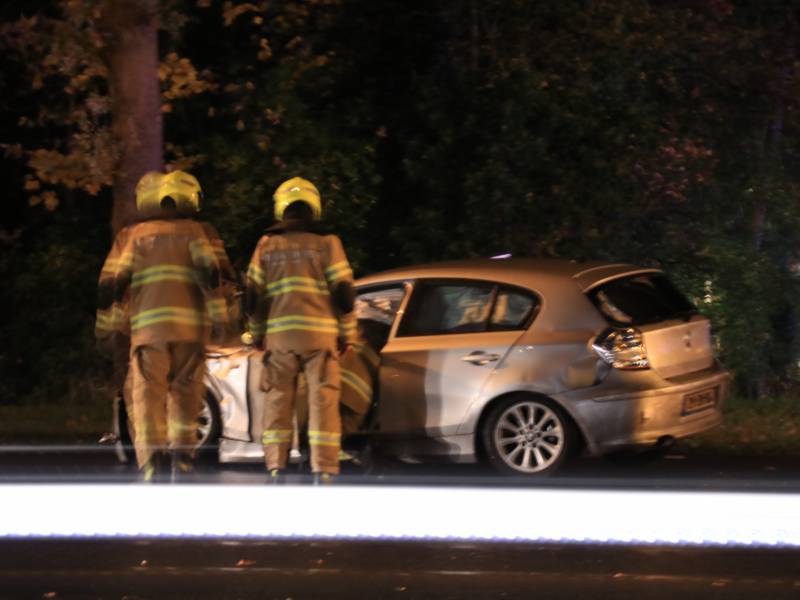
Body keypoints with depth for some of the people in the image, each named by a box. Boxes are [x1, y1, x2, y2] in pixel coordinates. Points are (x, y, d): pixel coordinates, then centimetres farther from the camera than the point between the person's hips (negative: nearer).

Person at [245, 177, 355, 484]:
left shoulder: (267, 246, 8)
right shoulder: (327, 245, 2)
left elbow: (252, 297, 7)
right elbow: (343, 294, -2)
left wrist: (257, 333, 20)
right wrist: (346, 333, 8)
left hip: (279, 335, 2)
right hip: (320, 334, -2)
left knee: (278, 402, 9)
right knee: (322, 403, -1)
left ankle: (275, 469, 3)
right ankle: (323, 472, -7)